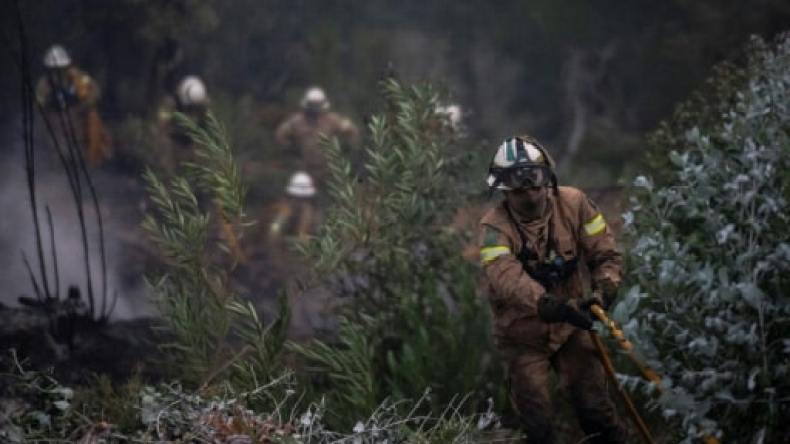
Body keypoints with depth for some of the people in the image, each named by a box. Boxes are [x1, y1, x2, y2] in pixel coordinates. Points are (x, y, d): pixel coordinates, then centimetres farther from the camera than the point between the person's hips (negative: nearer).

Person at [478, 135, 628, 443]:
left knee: (595, 410, 2)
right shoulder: (494, 226, -22)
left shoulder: (572, 204, -12)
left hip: (570, 328, 2)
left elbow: (605, 254, -6)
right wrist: (551, 305, -54)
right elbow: (506, 279, -38)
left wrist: (604, 290, -29)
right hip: (524, 335, -2)